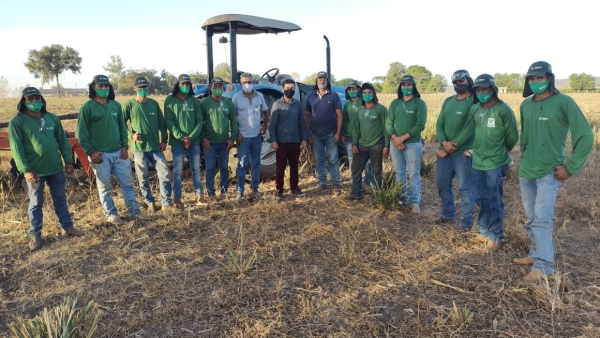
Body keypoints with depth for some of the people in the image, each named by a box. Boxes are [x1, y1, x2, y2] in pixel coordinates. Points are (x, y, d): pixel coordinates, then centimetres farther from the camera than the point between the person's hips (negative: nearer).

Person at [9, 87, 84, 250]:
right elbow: (16, 148, -10)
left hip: (56, 168, 4)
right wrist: (25, 170, -17)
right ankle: (35, 235, 18)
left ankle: (67, 226, 28)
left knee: (60, 199, 15)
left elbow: (62, 140, 10)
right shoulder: (17, 122, -6)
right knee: (36, 204, 7)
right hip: (35, 171, -4)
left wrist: (68, 161, 5)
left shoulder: (52, 118, 7)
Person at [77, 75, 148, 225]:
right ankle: (111, 214, 20)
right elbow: (82, 133, -6)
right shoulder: (87, 107, -6)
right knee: (105, 187, 6)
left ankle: (134, 211, 19)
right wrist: (90, 152, -12)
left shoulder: (116, 105, 9)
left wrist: (124, 145, 3)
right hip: (100, 155, -4)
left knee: (127, 183, 9)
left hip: (119, 153, 5)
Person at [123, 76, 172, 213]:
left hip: (156, 147, 3)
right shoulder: (129, 105, -3)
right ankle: (150, 203, 21)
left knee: (165, 174, -4)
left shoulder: (154, 104, 7)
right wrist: (131, 135, -15)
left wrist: (164, 140, 5)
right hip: (139, 148, -2)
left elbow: (162, 123, 11)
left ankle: (166, 203, 3)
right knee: (143, 179, 6)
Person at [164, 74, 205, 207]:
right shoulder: (170, 100, -1)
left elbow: (200, 121, 2)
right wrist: (181, 138, -15)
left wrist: (191, 137, -11)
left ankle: (199, 195, 20)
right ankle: (177, 198, 11)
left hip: (194, 141, 3)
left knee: (196, 169, 10)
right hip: (177, 142, -2)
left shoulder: (195, 101, 7)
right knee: (178, 171, 3)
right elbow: (168, 121, -6)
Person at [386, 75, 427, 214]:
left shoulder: (419, 103, -3)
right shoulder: (395, 103, 9)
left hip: (413, 143, -4)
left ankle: (415, 202, 7)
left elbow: (420, 125, -11)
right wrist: (394, 137, -11)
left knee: (414, 174, 0)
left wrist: (403, 138, -15)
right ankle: (401, 198, 24)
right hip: (395, 143, 4)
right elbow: (389, 123, 6)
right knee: (399, 173, 12)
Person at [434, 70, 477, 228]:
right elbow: (439, 124, 9)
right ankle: (448, 215, 31)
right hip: (444, 150, 7)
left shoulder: (474, 102, -9)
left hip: (462, 152, -7)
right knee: (442, 184, 15)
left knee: (465, 187, 1)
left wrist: (449, 149, -15)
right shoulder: (448, 101, 11)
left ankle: (466, 221, 14)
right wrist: (444, 142, -11)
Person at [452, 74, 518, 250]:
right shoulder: (475, 109, 6)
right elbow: (468, 131, 10)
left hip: (495, 165, -5)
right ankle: (484, 233, 28)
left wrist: (499, 151, 10)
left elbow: (513, 137, -2)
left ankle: (496, 237, 15)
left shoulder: (503, 110, -10)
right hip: (477, 163, 6)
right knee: (482, 201, 14)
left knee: (494, 202, 3)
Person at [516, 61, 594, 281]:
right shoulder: (525, 105, 7)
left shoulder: (564, 102, -9)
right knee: (531, 219, 13)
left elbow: (585, 136, -9)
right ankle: (536, 254, 28)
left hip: (549, 173, -6)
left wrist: (570, 168, -10)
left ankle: (544, 266, -4)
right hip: (525, 172, 6)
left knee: (542, 219, -11)